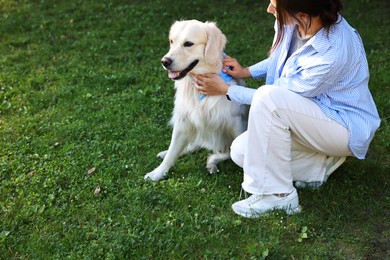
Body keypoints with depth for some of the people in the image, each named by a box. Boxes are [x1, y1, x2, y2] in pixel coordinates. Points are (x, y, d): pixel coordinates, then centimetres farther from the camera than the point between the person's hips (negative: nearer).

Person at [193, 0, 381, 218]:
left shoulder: (333, 54, -33)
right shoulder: (299, 23, -11)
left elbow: (273, 98, -21)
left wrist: (226, 90, -12)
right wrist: (247, 72, 6)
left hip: (346, 126, -8)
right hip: (311, 115, 8)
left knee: (269, 96, -33)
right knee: (241, 151, -8)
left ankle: (277, 195, -19)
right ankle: (323, 162, 2)